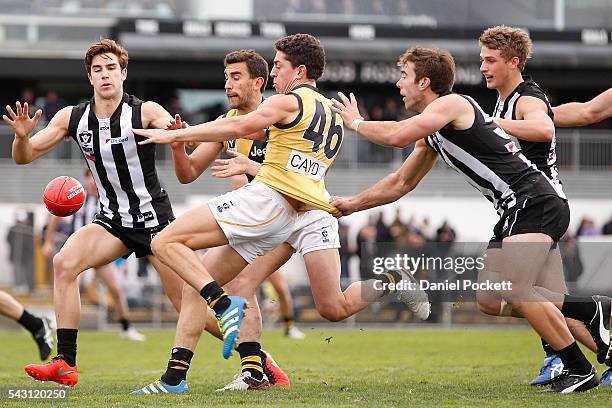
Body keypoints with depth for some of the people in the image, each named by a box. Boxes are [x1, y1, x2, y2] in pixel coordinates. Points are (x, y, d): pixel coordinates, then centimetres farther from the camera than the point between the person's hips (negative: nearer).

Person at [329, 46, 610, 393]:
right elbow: (401, 183, 31)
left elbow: (397, 136, -21)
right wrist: (352, 204, 30)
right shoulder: (432, 135, 21)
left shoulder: (452, 103, -9)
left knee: (514, 290, -22)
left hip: (535, 203, -10)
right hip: (520, 210, 10)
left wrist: (356, 122, -3)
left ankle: (580, 369, -18)